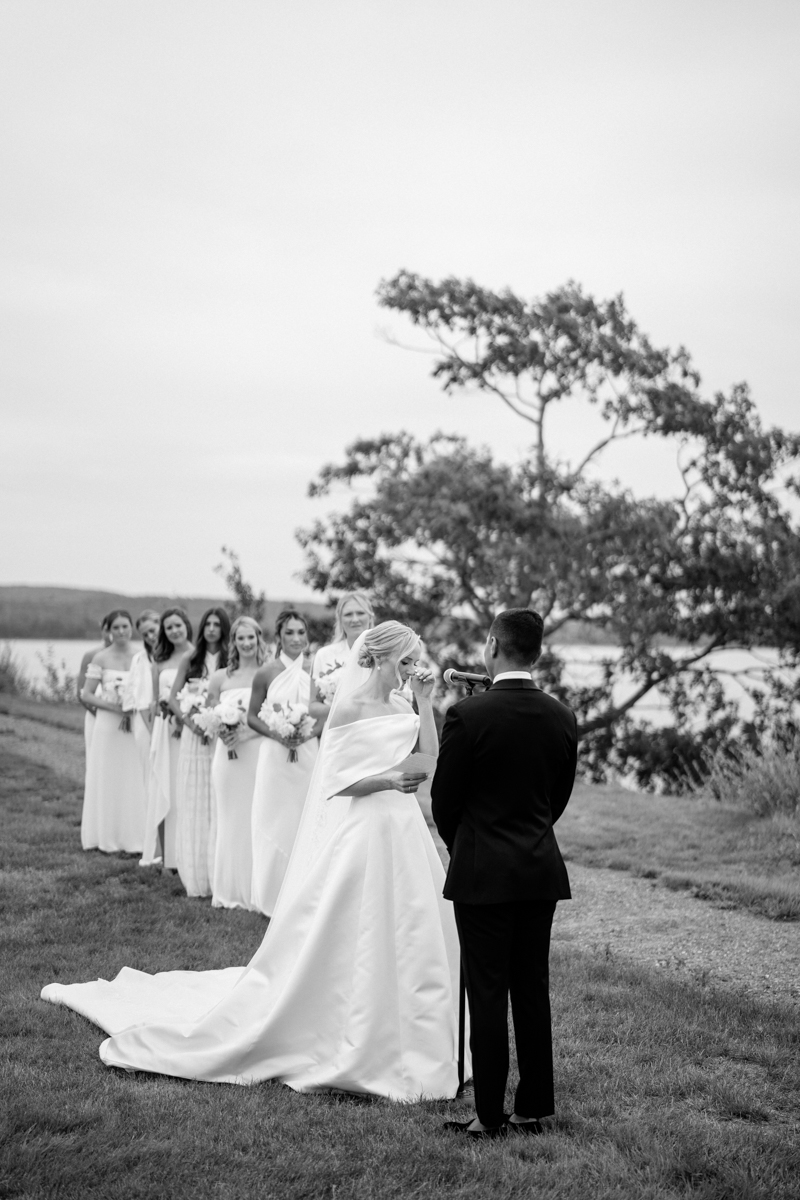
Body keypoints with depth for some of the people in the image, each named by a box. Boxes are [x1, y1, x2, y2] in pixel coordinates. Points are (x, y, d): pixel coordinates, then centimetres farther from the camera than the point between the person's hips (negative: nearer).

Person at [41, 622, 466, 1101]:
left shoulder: (401, 707, 9)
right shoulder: (350, 708, -11)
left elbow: (430, 759, 0)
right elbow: (338, 784, -12)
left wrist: (425, 702, -3)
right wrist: (389, 780, -25)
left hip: (403, 833, 7)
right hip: (359, 833, -7)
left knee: (415, 937, 10)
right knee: (337, 945, -1)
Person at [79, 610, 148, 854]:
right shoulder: (101, 658, -1)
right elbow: (86, 695, -3)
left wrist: (133, 711, -12)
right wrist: (113, 706, -13)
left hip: (136, 724, 1)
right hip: (108, 724, -1)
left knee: (135, 780, 1)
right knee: (108, 779, 3)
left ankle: (133, 838, 9)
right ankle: (107, 838, 12)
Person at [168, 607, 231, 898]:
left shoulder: (231, 661, 0)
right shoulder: (190, 660, 7)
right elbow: (173, 698, 4)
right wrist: (189, 721, -11)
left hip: (221, 737, -2)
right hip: (194, 735, 2)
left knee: (218, 803, -2)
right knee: (193, 803, 4)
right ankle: (197, 876, 11)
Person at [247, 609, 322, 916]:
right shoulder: (266, 673, -2)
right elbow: (252, 716, 4)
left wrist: (308, 733, -12)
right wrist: (277, 734, -11)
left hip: (308, 752, 1)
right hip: (274, 755, -1)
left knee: (304, 821, 4)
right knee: (273, 822, 2)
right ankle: (272, 897, 14)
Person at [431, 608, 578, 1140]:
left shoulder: (468, 714, -14)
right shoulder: (563, 717, 1)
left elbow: (444, 798, -6)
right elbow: (560, 796, 9)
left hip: (483, 874, -5)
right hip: (542, 871, 5)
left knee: (488, 994, 2)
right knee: (533, 990, 12)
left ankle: (490, 1116, 9)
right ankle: (534, 1109, 20)